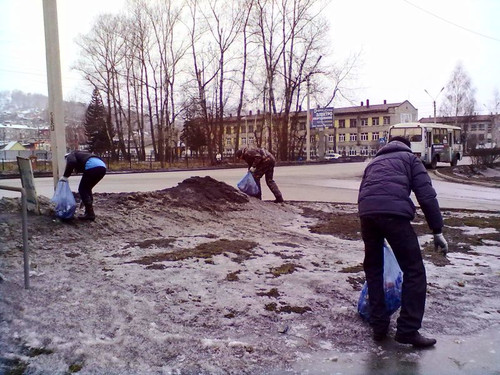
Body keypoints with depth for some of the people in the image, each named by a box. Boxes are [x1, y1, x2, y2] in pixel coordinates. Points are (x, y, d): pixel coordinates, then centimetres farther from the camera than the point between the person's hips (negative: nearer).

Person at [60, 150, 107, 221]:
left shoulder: (70, 155, 20)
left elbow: (71, 162, -10)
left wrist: (65, 176, 2)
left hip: (92, 167, -8)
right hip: (102, 167, 8)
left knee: (82, 189, 6)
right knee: (87, 188, 23)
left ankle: (90, 213, 2)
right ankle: (90, 212, 23)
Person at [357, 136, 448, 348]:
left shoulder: (374, 162, 36)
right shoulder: (409, 158, 23)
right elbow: (426, 195, 9)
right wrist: (437, 230, 9)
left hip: (366, 212, 5)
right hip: (394, 212, -5)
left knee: (373, 269, 17)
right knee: (413, 270, 6)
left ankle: (379, 326, 21)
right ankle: (408, 330, 5)